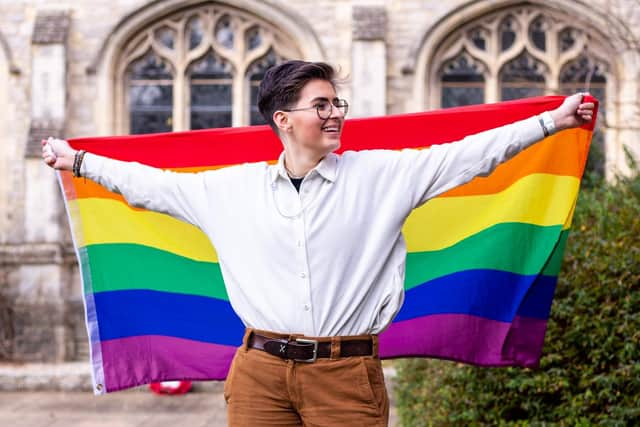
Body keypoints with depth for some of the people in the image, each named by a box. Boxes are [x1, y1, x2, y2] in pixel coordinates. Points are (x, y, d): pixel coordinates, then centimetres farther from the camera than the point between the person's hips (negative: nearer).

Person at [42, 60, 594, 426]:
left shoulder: (379, 175, 4)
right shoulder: (234, 188, 9)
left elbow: (468, 156, 1)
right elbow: (155, 184, 19)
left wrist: (553, 121, -3)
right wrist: (79, 161, 24)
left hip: (346, 371, -1)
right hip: (261, 370, 2)